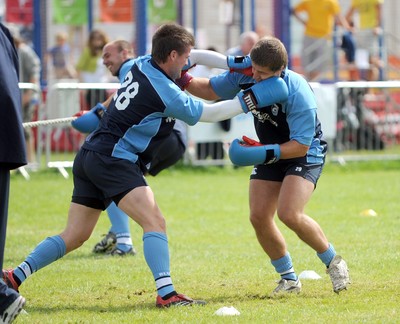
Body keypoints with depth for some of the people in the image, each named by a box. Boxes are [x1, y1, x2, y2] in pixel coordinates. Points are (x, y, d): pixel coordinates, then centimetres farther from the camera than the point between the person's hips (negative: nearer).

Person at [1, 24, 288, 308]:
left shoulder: (139, 65, 8)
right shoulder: (166, 93, -14)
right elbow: (207, 113, -3)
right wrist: (252, 99, 3)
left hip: (89, 156, 9)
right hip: (113, 161, -9)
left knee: (75, 236, 12)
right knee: (154, 222, -17)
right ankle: (166, 293, -27)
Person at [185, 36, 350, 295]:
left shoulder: (298, 95, -33)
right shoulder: (245, 73, -16)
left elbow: (301, 145, -28)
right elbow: (211, 90, 1)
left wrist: (266, 153, -38)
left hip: (305, 154, -7)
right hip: (270, 152, 7)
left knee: (289, 214, -24)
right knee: (259, 217, -4)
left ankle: (334, 263, 0)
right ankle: (289, 278, 14)